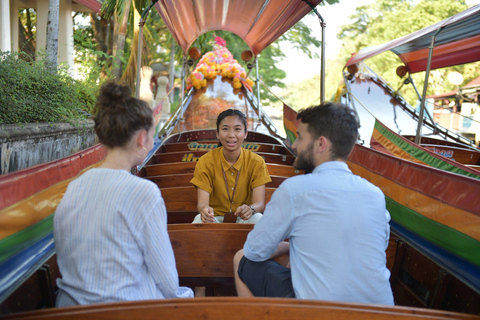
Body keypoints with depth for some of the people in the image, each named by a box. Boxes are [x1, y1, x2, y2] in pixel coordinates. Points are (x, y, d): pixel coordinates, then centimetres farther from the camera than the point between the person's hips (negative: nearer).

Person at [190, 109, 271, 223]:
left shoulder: (256, 162, -6)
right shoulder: (205, 162, -7)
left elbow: (260, 203, -13)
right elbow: (202, 202, -15)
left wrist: (250, 209, -39)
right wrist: (204, 209, -41)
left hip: (244, 219, 1)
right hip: (215, 218, -1)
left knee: (257, 218, -30)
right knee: (200, 219, -33)